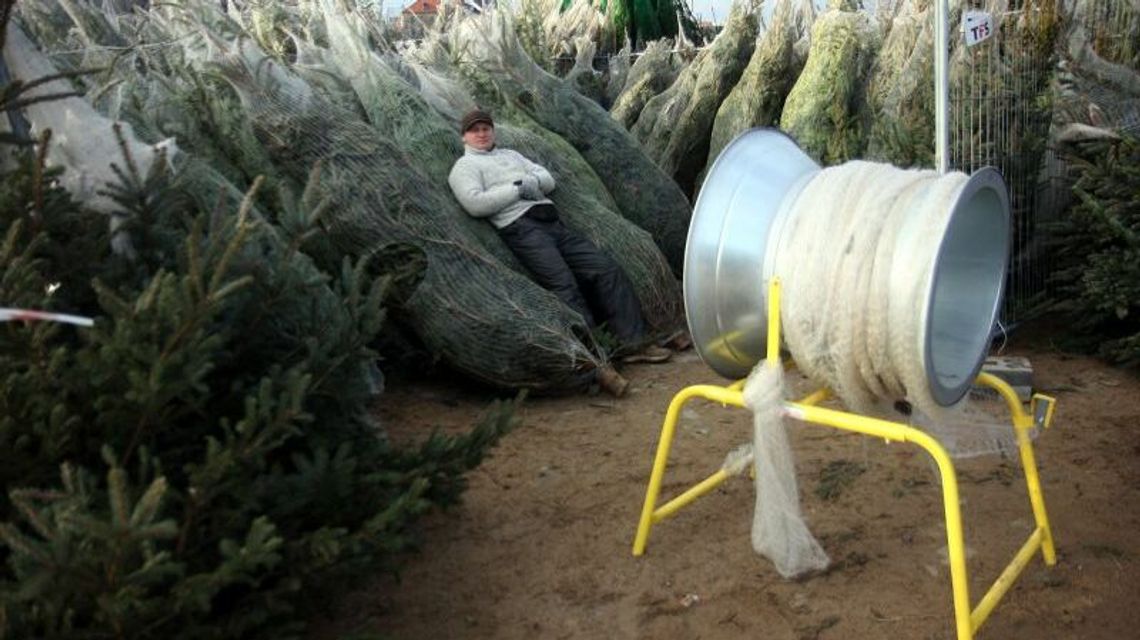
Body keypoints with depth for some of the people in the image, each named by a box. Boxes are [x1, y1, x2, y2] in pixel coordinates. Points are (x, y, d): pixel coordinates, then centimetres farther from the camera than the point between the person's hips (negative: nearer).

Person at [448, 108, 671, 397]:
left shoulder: (510, 155, 31)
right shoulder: (464, 167, 10)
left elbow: (548, 180, 23)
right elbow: (475, 203, -10)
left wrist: (533, 181, -1)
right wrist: (518, 188, -6)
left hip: (552, 222, 7)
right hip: (520, 228, -7)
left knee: (606, 268, -6)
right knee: (564, 284, -26)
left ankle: (633, 342, -7)